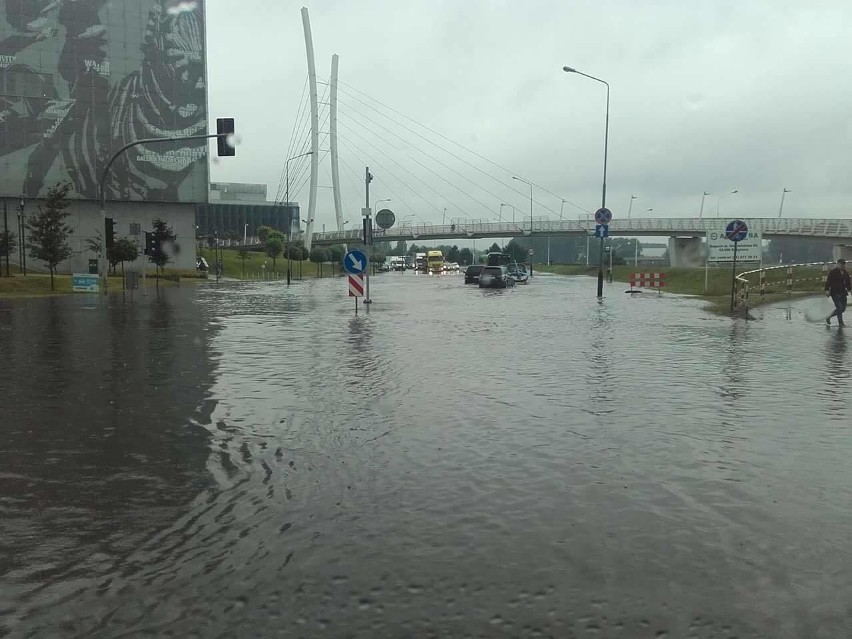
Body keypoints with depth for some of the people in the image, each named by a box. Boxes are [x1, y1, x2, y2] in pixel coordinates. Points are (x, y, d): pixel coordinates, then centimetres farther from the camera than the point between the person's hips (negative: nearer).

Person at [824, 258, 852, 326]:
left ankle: (828, 318, 22)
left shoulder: (846, 272, 12)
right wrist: (827, 290, -21)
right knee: (839, 308, -10)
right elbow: (828, 281, -13)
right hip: (835, 293, -7)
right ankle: (841, 323, -2)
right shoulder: (832, 272, -8)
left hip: (843, 292, 7)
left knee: (843, 308, 8)